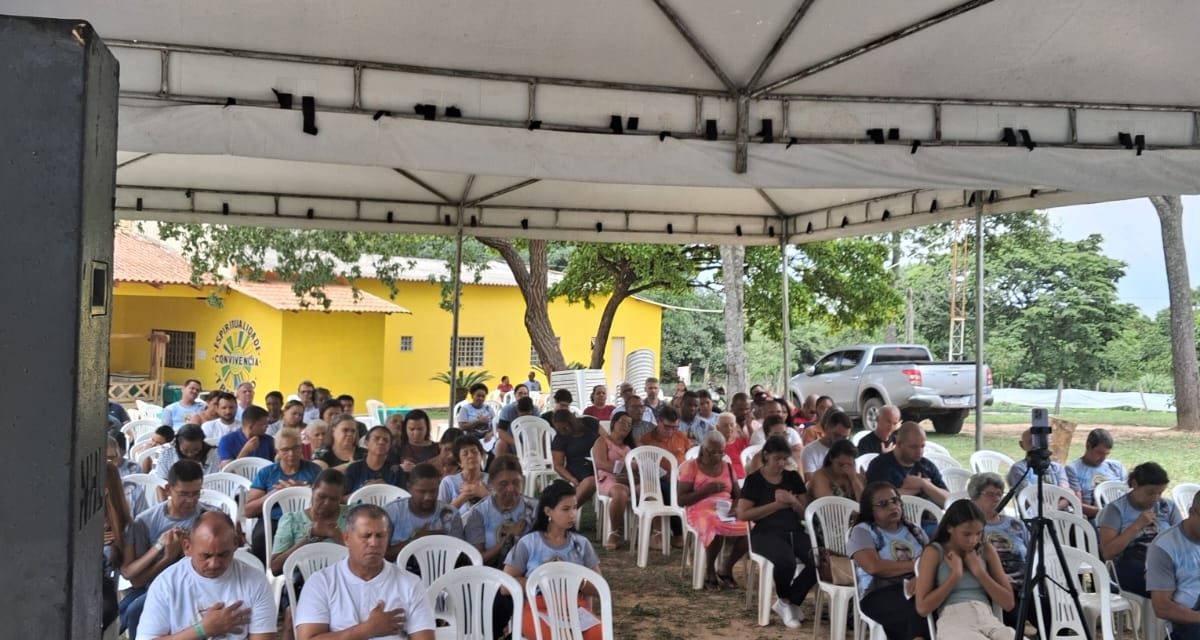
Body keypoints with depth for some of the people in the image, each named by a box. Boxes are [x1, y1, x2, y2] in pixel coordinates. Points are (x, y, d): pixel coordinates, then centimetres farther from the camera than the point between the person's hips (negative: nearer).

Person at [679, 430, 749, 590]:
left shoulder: (727, 467, 17)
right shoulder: (691, 467, 2)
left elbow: (738, 495, 17)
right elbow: (681, 500, -4)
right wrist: (707, 490, -15)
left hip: (726, 512, 5)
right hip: (701, 511, -5)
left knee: (750, 529, -27)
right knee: (718, 529, -39)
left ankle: (726, 568, -2)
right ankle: (710, 571, -9)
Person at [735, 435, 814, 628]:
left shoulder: (793, 477, 14)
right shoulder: (754, 480, 2)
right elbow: (742, 514, -7)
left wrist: (792, 501, -8)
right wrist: (777, 504, -8)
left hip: (795, 531, 5)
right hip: (766, 533, -4)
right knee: (785, 561, -36)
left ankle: (788, 602, -2)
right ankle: (785, 600, -1)